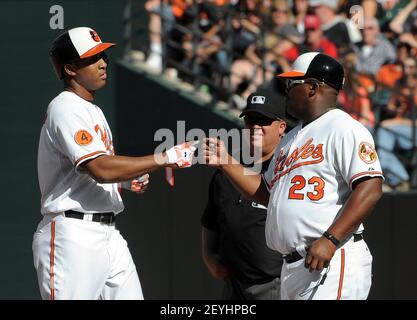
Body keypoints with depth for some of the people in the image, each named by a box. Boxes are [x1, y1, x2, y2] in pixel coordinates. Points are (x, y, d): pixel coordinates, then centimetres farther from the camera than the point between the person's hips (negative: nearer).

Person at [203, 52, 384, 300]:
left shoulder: (343, 128, -7)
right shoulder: (292, 138, 24)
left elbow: (370, 189, -18)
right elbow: (266, 193, 30)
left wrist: (329, 240, -24)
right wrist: (226, 163, 19)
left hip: (334, 262, -9)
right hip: (293, 268, 10)